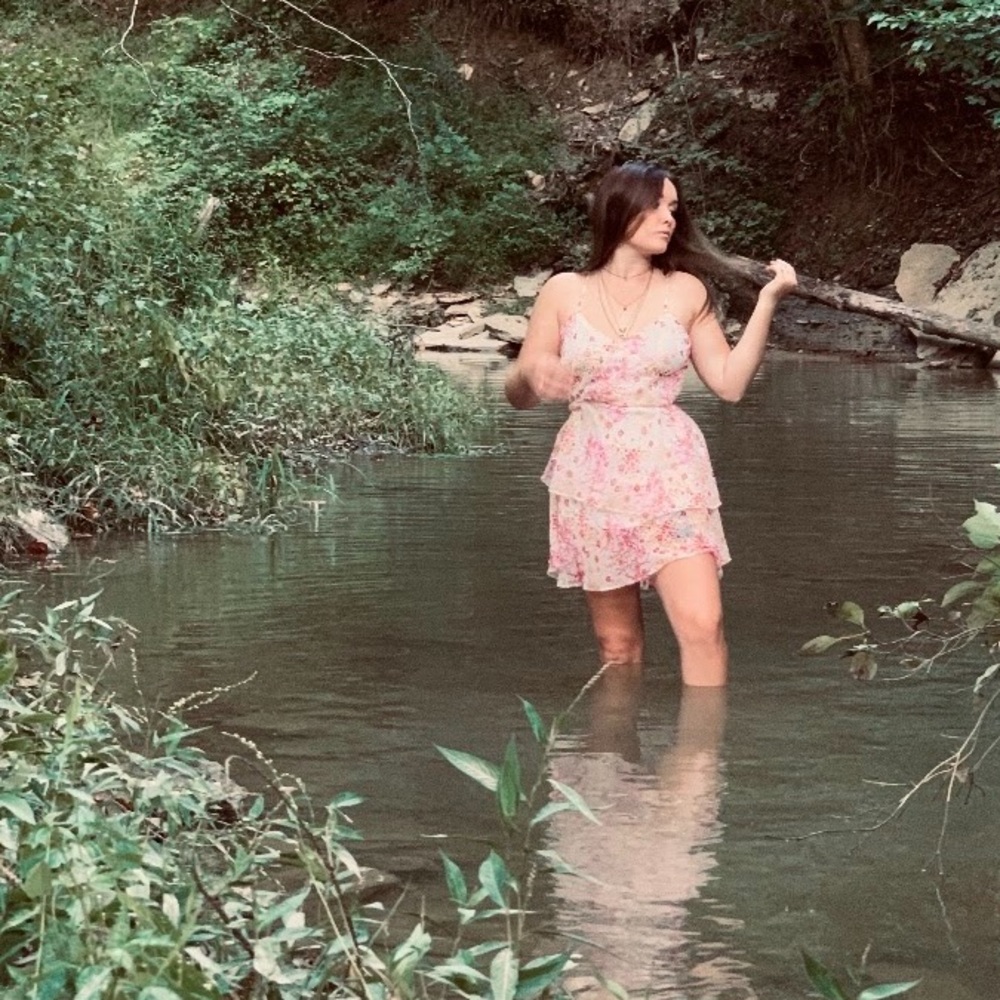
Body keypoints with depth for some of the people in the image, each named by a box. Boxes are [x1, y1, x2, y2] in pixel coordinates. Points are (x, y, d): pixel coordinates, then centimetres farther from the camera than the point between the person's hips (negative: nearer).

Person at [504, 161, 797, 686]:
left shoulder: (685, 291, 5)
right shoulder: (564, 291, 3)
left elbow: (730, 383, 2)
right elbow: (517, 393, 6)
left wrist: (766, 302, -5)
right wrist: (532, 373, -18)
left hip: (670, 478, 0)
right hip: (593, 481, 0)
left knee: (703, 627, -14)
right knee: (616, 645, 5)